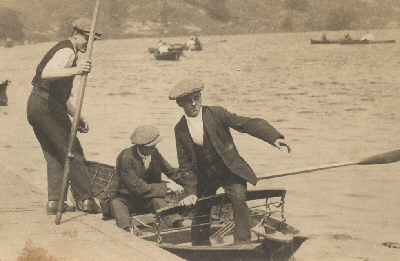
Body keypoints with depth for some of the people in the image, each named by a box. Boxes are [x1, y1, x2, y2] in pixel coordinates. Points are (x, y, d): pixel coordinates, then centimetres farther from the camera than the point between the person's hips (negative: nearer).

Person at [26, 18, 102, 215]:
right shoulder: (67, 51, -9)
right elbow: (47, 73, -31)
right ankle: (85, 199, 1)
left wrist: (78, 116, 25)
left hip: (34, 105, 10)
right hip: (48, 106, -10)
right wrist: (75, 70, -43)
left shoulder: (64, 50, 23)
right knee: (73, 153, -3)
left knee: (53, 155, 14)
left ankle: (54, 201, 11)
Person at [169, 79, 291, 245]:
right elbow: (185, 164, 4)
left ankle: (243, 243, -19)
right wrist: (191, 192, -5)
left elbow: (249, 124, -16)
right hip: (204, 177, 4)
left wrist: (274, 137, -31)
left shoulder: (216, 113, -11)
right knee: (199, 208, 8)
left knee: (238, 197, -26)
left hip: (230, 171, -3)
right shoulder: (180, 129, -1)